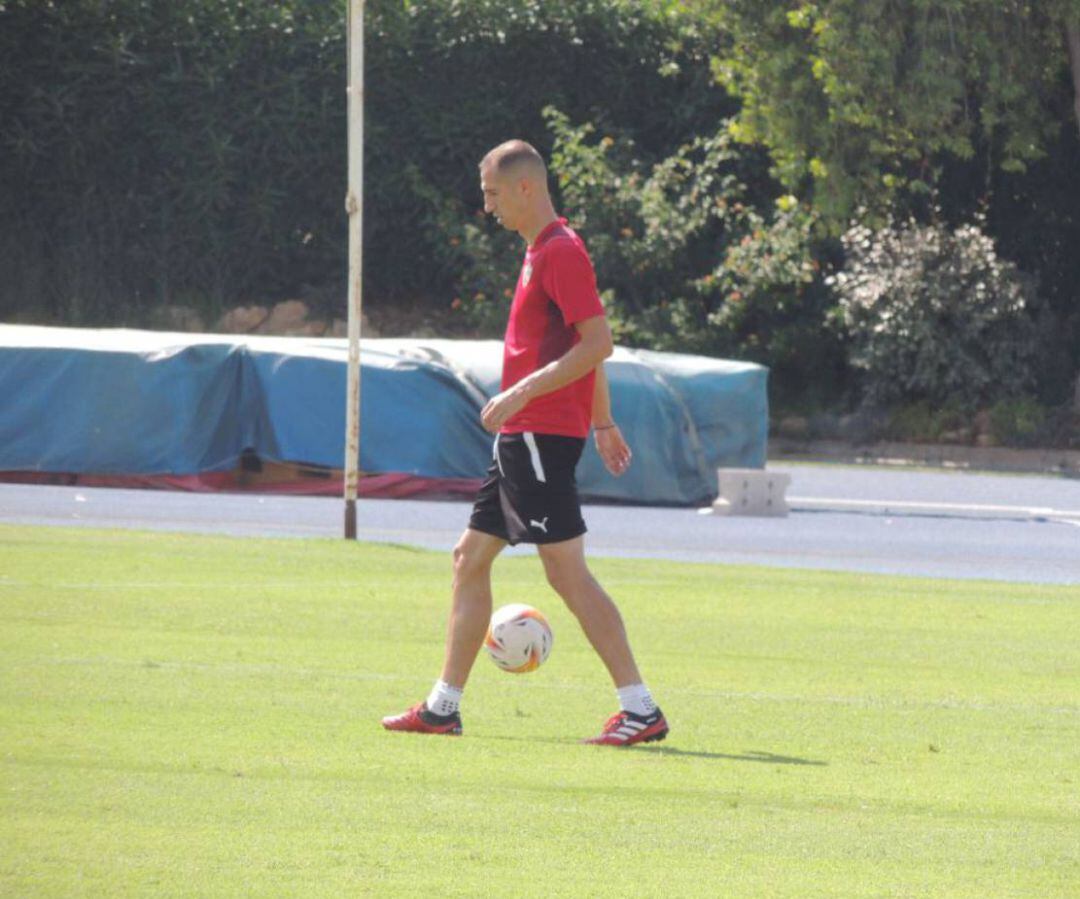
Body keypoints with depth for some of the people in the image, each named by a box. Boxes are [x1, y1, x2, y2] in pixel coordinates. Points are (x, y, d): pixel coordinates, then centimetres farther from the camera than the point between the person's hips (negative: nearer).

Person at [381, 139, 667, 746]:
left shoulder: (561, 252, -13)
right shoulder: (543, 251, 17)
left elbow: (597, 343, -21)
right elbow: (588, 346, 24)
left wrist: (521, 394, -24)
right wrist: (603, 423, 29)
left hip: (543, 437, -11)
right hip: (522, 439, 11)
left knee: (567, 571, -12)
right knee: (471, 558, 13)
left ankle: (641, 709, -12)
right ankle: (443, 707, 19)